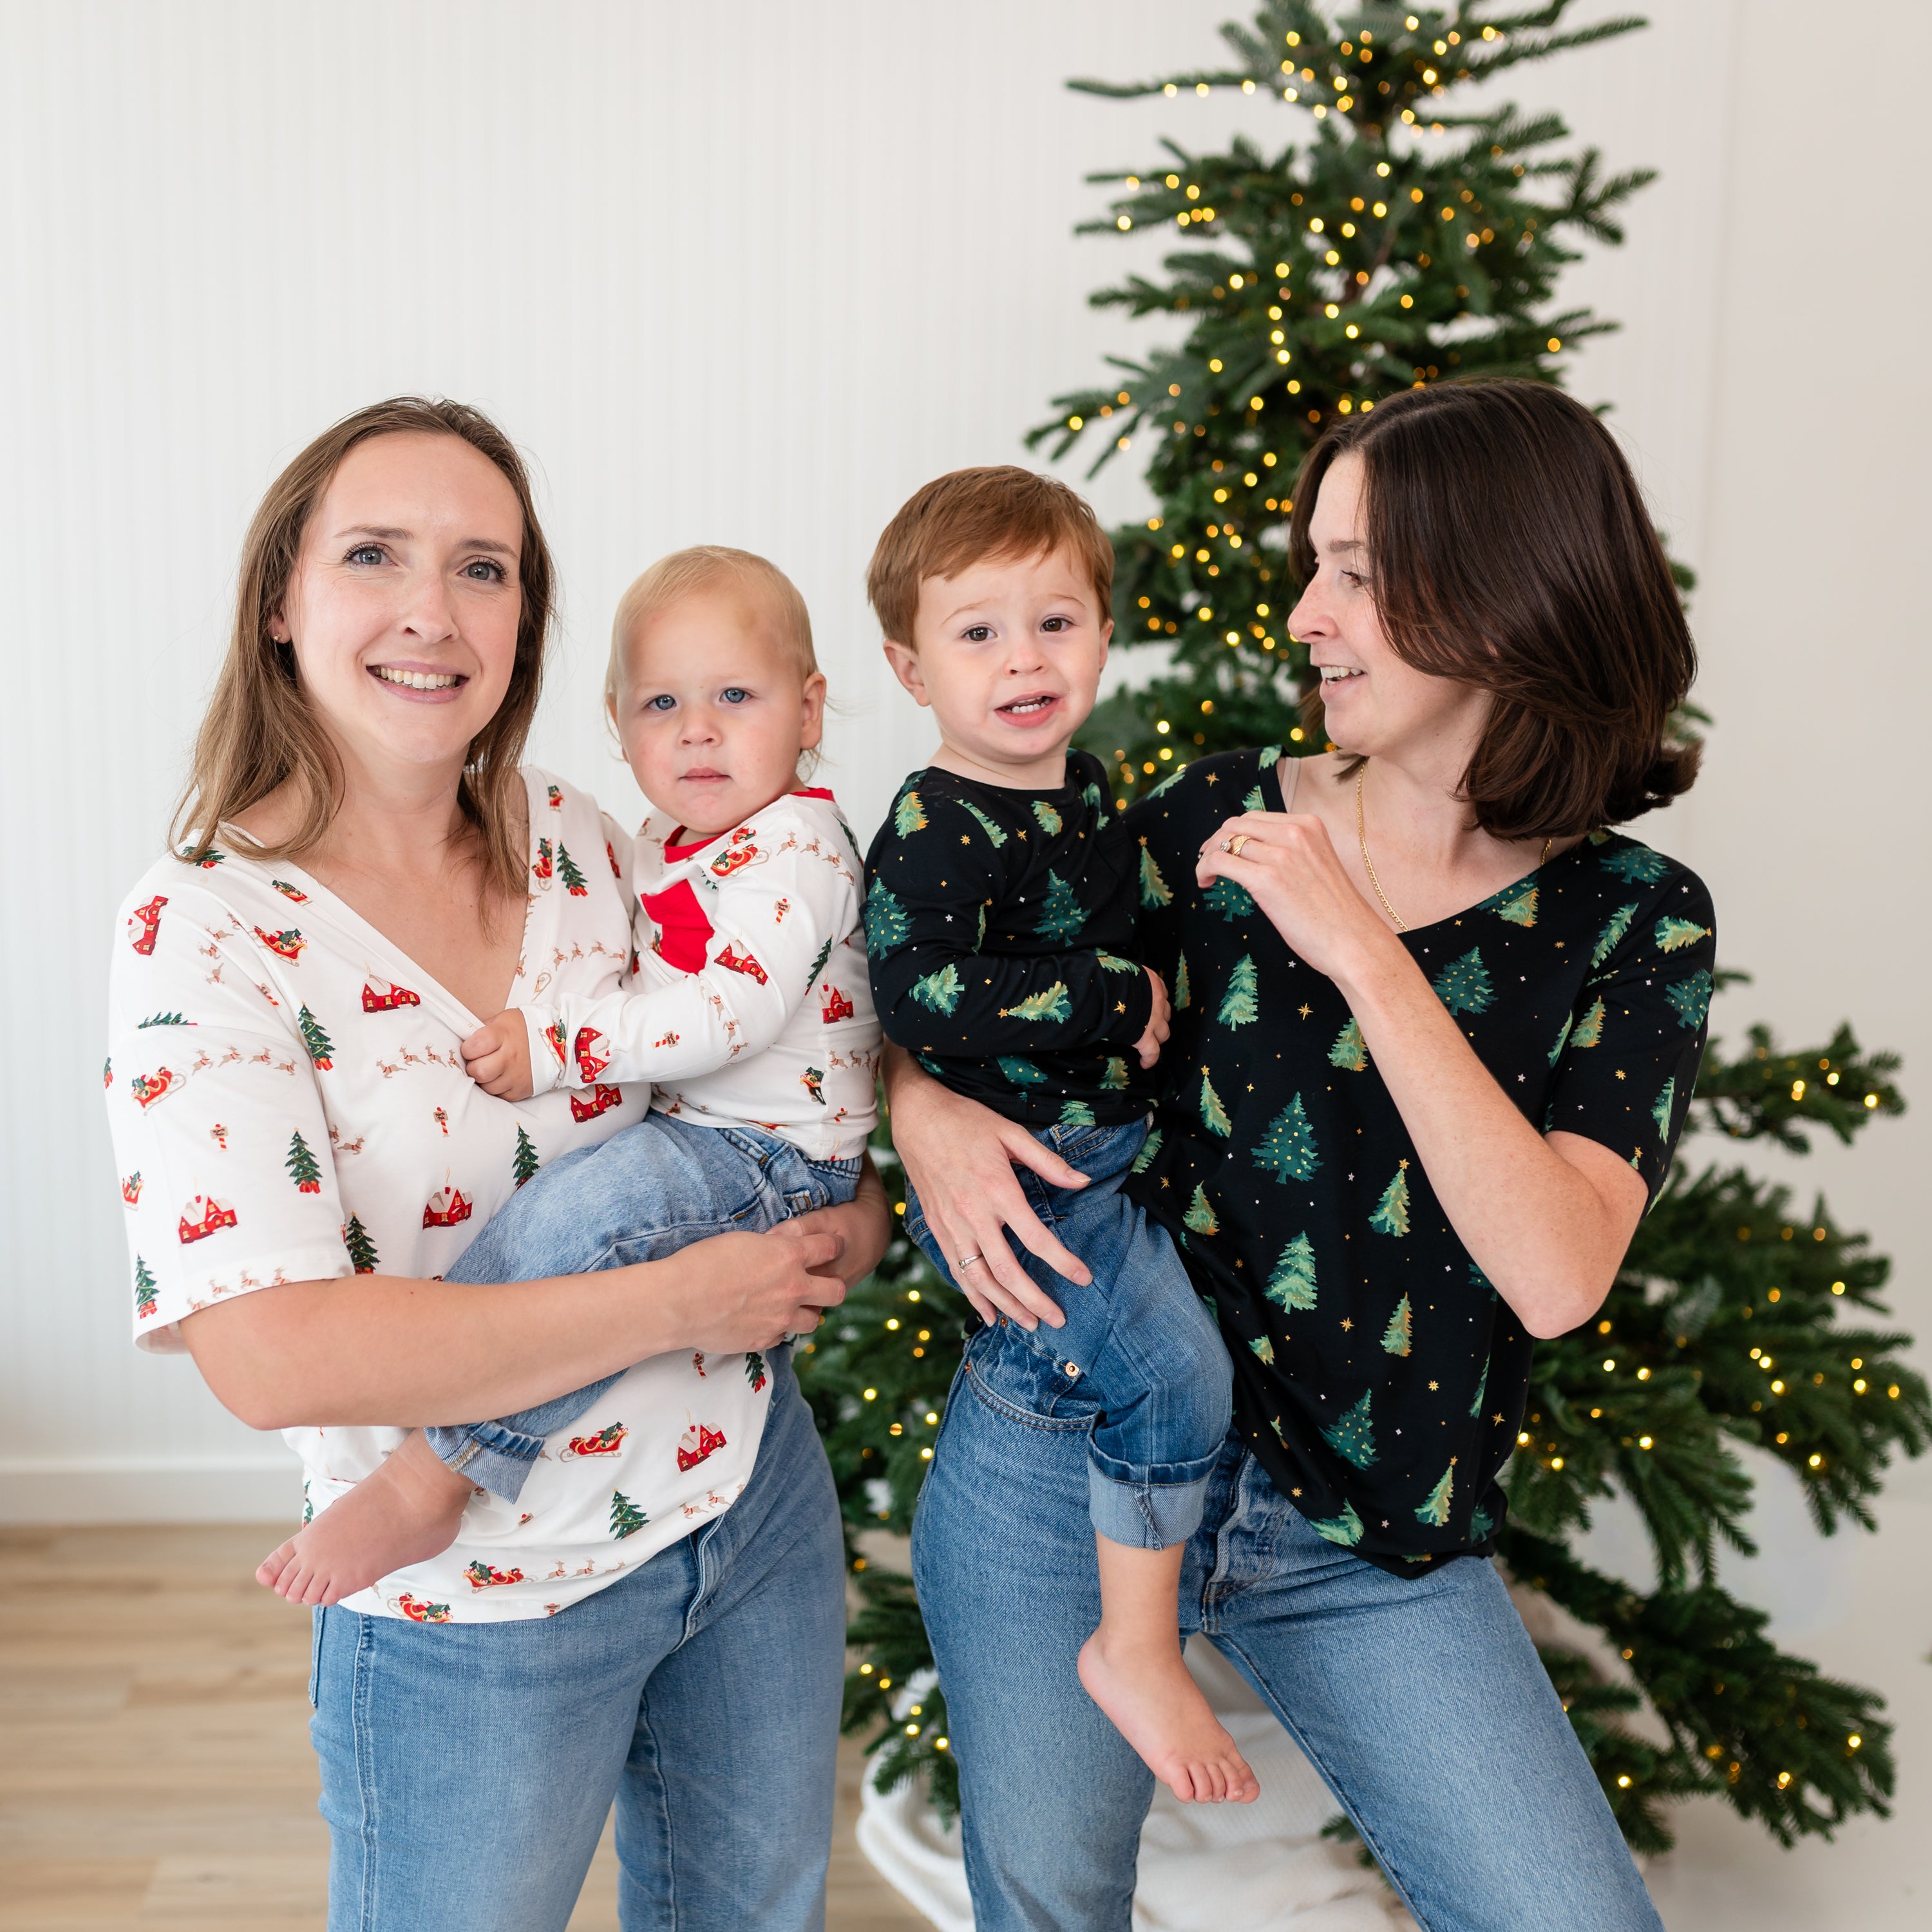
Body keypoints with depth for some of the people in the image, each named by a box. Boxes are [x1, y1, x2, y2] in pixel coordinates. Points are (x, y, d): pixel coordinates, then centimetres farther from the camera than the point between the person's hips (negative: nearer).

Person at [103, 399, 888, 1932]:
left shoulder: (578, 839, -3)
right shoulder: (205, 931, -18)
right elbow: (273, 1355, -27)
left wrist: (878, 1153, -7)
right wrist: (684, 1298, -24)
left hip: (758, 1503, 5)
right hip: (476, 1624, -5)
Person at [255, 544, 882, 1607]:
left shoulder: (798, 849, -14)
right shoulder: (661, 842, 14)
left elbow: (729, 1011, -26)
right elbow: (645, 986, 26)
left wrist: (556, 1040, -26)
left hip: (773, 1151, -10)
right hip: (683, 1129, 10)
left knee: (575, 1209, -31)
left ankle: (427, 1484, -23)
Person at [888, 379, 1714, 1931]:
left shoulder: (1633, 920, -6)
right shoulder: (1217, 816, -3)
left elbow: (1558, 1275, -21)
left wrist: (1365, 949, -25)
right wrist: (923, 1109, -15)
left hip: (1372, 1540, 0)